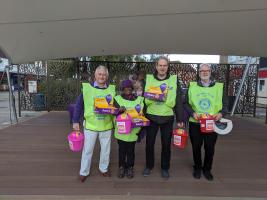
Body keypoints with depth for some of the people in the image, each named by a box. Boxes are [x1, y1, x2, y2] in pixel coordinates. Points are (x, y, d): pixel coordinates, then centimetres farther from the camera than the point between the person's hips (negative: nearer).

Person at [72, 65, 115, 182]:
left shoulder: (111, 89, -1)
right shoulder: (87, 88, -7)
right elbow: (79, 105, -3)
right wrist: (76, 121, -3)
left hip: (106, 125, 2)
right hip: (90, 125, -2)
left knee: (105, 149, 16)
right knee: (87, 149, 12)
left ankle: (104, 168, 37)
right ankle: (84, 172, 31)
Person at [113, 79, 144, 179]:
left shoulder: (139, 99, 5)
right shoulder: (117, 98, 3)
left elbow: (142, 113, 5)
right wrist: (120, 109, -28)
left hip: (133, 130, 0)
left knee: (131, 150, 11)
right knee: (122, 150, 11)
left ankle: (130, 167, 29)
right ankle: (121, 167, 29)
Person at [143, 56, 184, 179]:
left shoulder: (174, 80, 0)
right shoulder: (148, 79, 1)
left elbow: (178, 101, 1)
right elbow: (142, 98, 4)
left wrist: (180, 119, -1)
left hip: (168, 118, 0)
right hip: (151, 117, 1)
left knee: (166, 144, 12)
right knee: (149, 143, 11)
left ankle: (165, 168, 32)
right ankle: (149, 166, 33)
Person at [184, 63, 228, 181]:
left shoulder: (219, 87, 5)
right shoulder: (192, 86, 3)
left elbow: (225, 104, 6)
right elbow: (186, 103, 2)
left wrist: (221, 113, -13)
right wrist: (192, 113, -14)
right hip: (195, 123, 0)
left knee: (210, 148, 9)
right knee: (196, 147, 11)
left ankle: (207, 169, 32)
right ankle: (197, 168, 33)